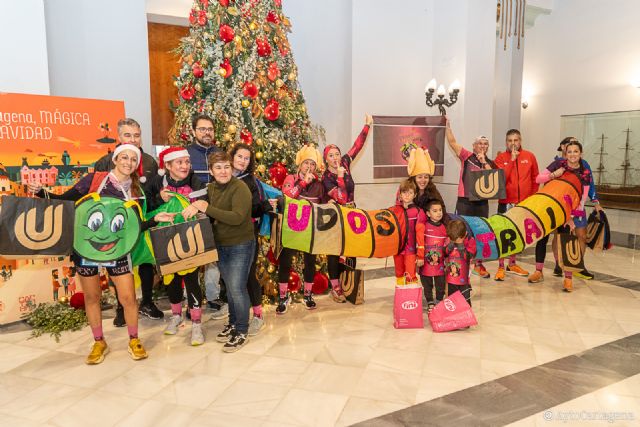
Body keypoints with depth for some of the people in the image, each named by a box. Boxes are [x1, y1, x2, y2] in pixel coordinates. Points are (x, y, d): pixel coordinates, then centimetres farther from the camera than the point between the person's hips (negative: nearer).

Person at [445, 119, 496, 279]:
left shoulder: (490, 163, 10)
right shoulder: (466, 156, 3)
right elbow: (452, 142, -4)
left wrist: (484, 162, -11)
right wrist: (447, 125, -11)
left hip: (482, 203, 4)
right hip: (464, 201, -3)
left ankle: (479, 265, 23)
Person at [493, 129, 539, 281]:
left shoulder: (529, 156, 3)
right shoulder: (500, 158, -3)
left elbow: (535, 178, 10)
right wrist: (511, 159, -17)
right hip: (506, 202, -3)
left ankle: (512, 264, 30)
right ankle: (501, 267, 5)